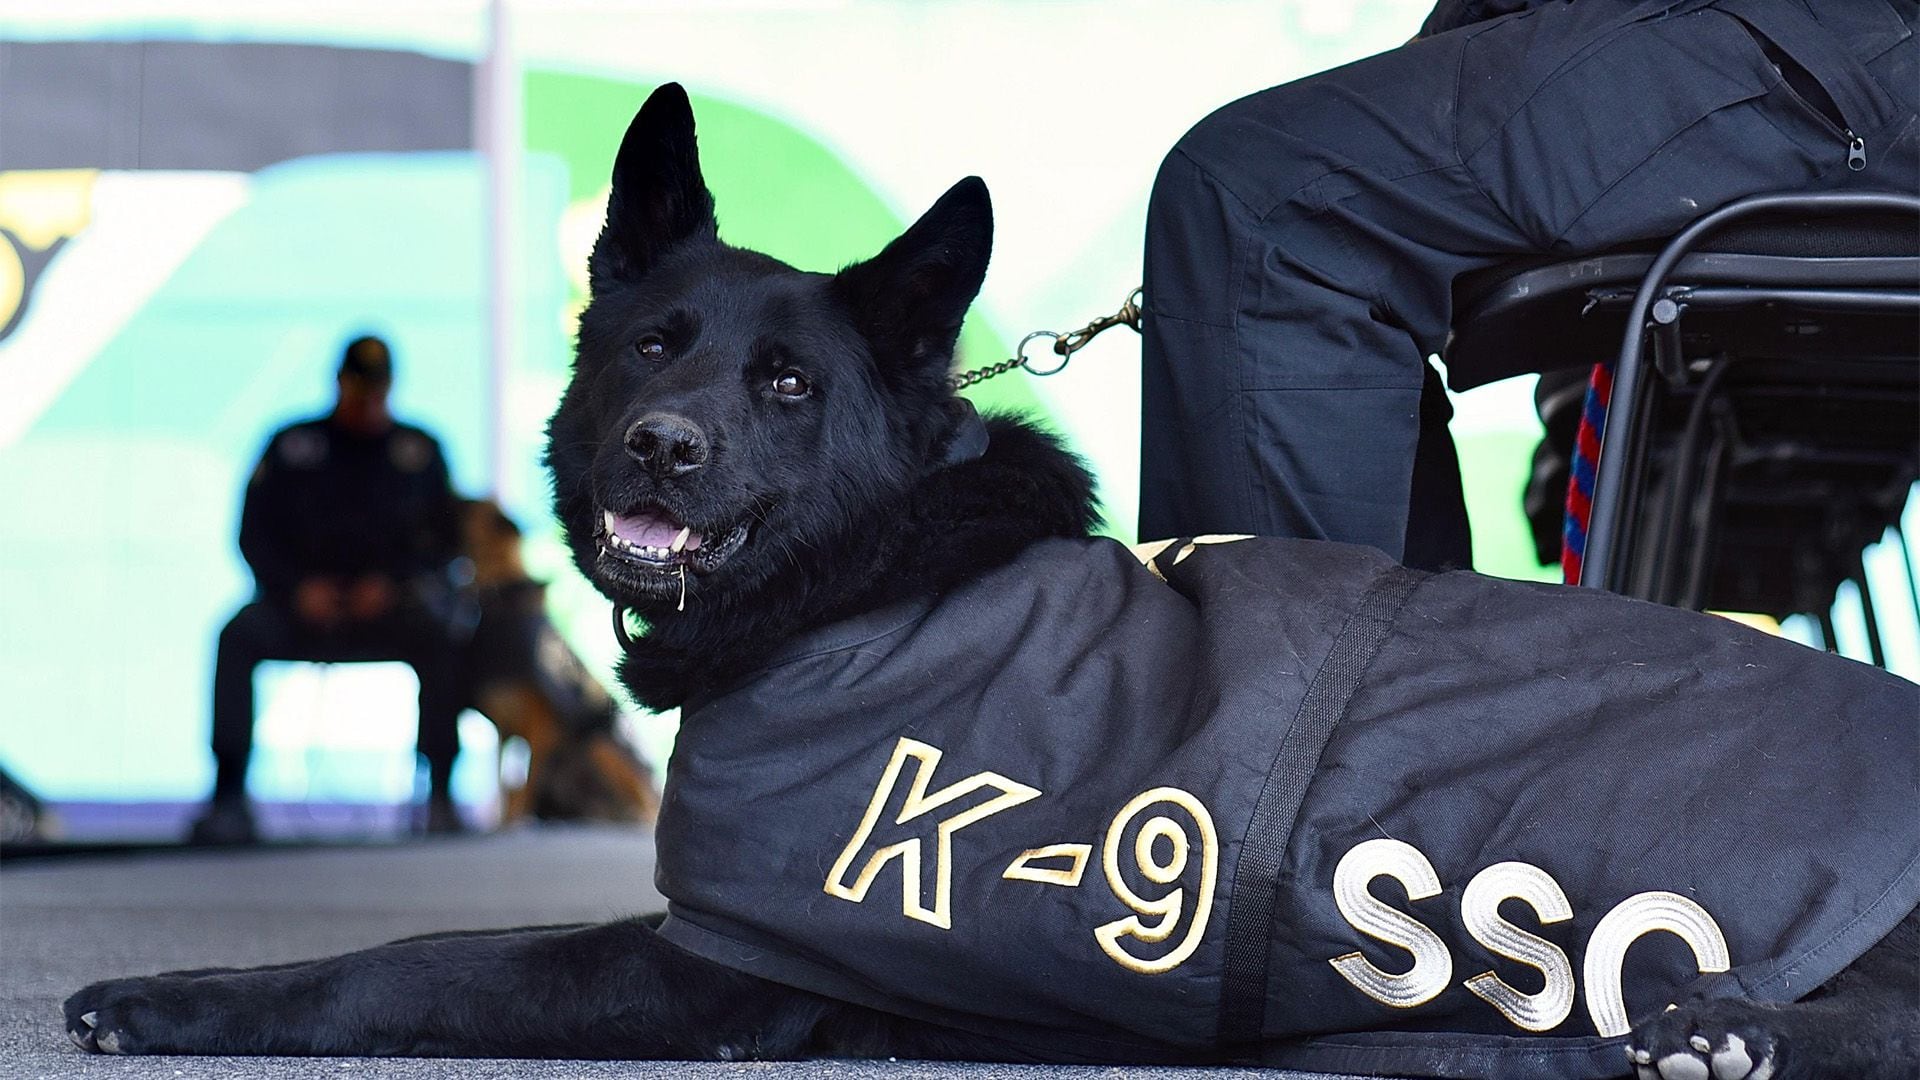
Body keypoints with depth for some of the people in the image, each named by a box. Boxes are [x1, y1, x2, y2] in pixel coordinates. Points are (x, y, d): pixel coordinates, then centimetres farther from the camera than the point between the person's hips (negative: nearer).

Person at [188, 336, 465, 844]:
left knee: (436, 636, -34)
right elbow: (254, 533, 5)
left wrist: (390, 583, -12)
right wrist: (299, 587, -12)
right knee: (238, 635, -30)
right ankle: (229, 799, -32)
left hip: (388, 606, -1)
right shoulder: (292, 445, 10)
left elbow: (446, 536, 5)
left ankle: (441, 794, -31)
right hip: (302, 605, 1)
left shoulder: (419, 450, 10)